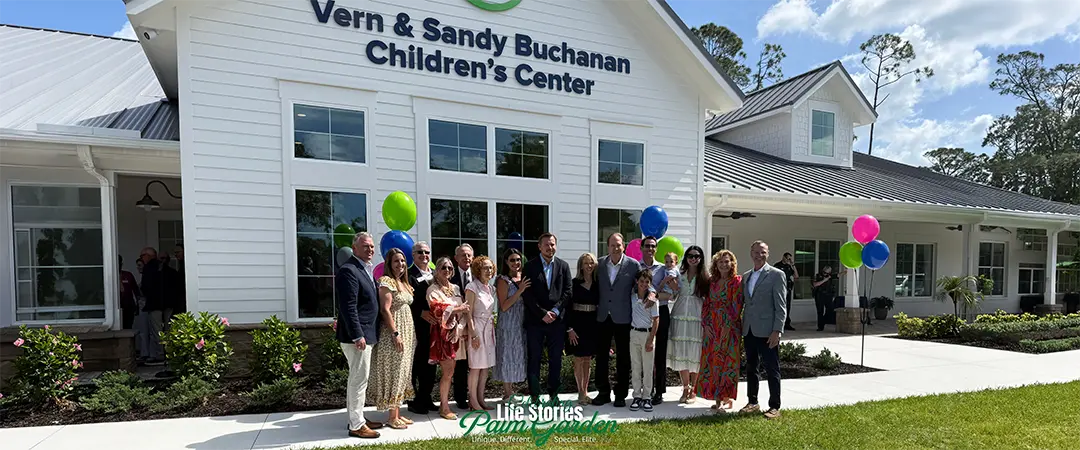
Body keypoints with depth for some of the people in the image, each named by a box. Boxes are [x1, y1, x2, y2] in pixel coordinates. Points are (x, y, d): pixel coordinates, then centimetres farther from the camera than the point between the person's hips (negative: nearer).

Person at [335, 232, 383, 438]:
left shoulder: (367, 269, 15)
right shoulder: (348, 270, -16)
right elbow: (348, 307, -22)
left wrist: (366, 334, 15)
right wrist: (357, 335, -25)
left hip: (367, 334, 10)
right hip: (357, 335, -10)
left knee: (359, 379, 17)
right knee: (359, 379, -3)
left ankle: (357, 418, 27)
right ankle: (356, 425, 5)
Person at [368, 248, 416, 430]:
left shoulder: (403, 283, 14)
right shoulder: (386, 281, -12)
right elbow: (385, 310, -19)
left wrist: (408, 335, 12)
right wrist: (396, 334, -22)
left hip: (406, 334, 9)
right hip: (393, 334, -9)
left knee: (401, 374, 12)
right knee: (393, 374, -2)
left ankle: (398, 413, 21)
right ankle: (392, 417, 6)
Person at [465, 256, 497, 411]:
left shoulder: (491, 288, 12)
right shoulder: (472, 287, -9)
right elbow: (469, 313, -12)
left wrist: (493, 328, 11)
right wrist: (473, 335, -16)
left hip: (489, 329, 7)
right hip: (477, 328, -7)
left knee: (486, 366, 8)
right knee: (476, 366, -4)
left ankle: (480, 399, 15)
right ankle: (473, 400, 5)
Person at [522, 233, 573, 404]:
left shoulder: (563, 266, 8)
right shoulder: (530, 266, 1)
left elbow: (567, 292, 3)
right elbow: (528, 294, -5)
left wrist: (555, 311, -10)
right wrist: (542, 314, -12)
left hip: (557, 320, 2)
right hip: (535, 321, -2)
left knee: (556, 359, 8)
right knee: (534, 359, 4)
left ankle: (553, 393, 19)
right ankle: (534, 395, 13)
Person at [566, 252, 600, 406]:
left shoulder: (598, 284, 5)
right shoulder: (574, 283, -6)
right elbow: (568, 305, -7)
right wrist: (569, 328, -12)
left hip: (592, 324, 4)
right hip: (577, 323, -3)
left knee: (587, 360, 10)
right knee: (579, 359, 2)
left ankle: (585, 392, 18)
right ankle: (581, 393, 11)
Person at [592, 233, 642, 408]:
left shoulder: (633, 265, -5)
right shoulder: (600, 263, 3)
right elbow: (595, 286, 8)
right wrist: (596, 306, 3)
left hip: (623, 318, -2)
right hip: (603, 317, 3)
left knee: (623, 358, 7)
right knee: (601, 356, 9)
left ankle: (620, 395, 20)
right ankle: (603, 392, 23)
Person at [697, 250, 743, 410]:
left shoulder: (736, 281, -3)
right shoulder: (712, 281, 12)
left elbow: (736, 305, -10)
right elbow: (707, 304, 10)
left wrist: (727, 326, -14)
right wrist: (706, 325, -1)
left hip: (730, 327, -5)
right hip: (712, 328, 5)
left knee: (727, 361, -3)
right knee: (712, 362, 4)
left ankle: (727, 398, 7)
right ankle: (718, 398, 14)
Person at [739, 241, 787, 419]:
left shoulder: (776, 275, -5)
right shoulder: (746, 276, 14)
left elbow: (781, 306, -9)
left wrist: (777, 331, -15)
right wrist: (741, 327, 10)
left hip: (767, 332, -6)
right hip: (749, 331, 6)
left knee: (772, 370, 1)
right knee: (750, 369, 13)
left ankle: (774, 407, 9)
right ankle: (752, 403, 25)